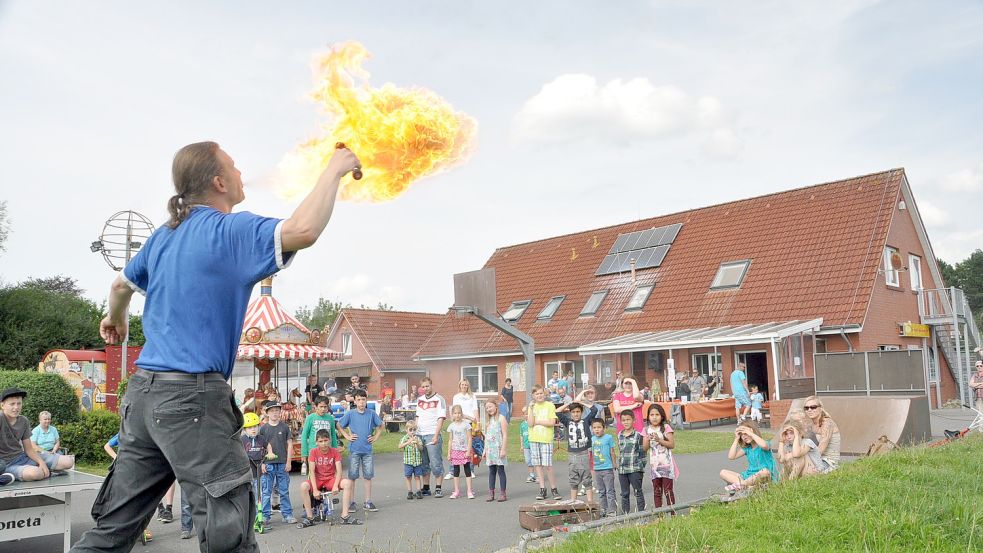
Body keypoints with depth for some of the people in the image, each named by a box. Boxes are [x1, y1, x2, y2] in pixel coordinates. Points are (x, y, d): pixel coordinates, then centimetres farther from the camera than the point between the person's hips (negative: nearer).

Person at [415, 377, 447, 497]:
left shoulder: (439, 399, -3)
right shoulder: (420, 399, 15)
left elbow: (441, 418, -8)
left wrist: (436, 436, -15)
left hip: (432, 434, -5)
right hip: (420, 435, 6)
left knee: (436, 462, -4)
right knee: (423, 463, 9)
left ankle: (438, 489, 3)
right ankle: (426, 488, 16)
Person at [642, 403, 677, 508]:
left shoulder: (666, 427, -3)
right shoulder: (647, 430, 6)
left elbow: (672, 444, -8)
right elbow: (645, 448, 3)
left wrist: (659, 440, -19)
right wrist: (648, 439, -16)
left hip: (666, 464, -3)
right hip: (654, 464, 4)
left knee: (668, 490, -3)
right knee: (656, 491, 8)